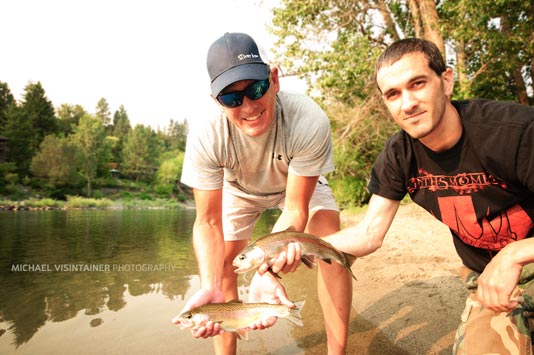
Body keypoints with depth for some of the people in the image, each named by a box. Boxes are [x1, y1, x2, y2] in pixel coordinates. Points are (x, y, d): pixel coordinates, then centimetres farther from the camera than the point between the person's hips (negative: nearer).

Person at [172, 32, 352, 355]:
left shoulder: (309, 122, -40)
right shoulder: (205, 140, -36)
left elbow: (295, 208, -33)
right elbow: (208, 222, -29)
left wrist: (267, 270, -48)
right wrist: (211, 287, -45)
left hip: (300, 183, -1)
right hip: (240, 189, 2)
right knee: (221, 262, -5)